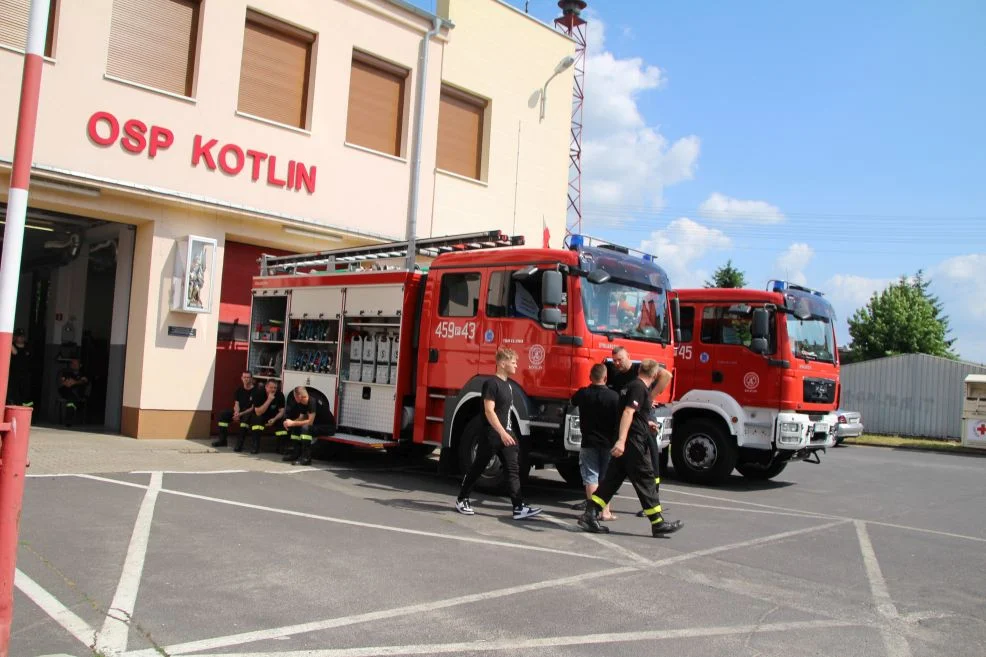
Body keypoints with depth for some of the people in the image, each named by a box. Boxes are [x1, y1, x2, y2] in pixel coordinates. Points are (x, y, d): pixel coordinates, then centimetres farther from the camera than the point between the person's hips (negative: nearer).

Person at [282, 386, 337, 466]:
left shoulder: (313, 402, -25)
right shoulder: (302, 403, 3)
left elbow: (310, 421, -28)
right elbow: (302, 418, 9)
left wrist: (293, 423, -23)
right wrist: (291, 422, -9)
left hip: (329, 427, -10)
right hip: (317, 425, 10)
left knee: (305, 427, -30)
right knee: (296, 427, 6)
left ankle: (306, 458, -28)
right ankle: (295, 453, 10)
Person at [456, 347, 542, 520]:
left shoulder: (508, 384, 13)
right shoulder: (491, 383, -14)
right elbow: (489, 411, -20)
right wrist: (502, 433, -27)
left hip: (506, 434, 8)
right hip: (491, 435, -8)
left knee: (513, 470, 0)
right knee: (478, 468, 4)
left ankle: (519, 507, -3)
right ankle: (462, 500, 19)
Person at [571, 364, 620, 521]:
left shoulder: (583, 394, -5)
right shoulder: (614, 396, -10)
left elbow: (573, 400, 18)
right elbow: (619, 420, -9)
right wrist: (616, 441, 1)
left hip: (589, 442, 0)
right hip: (608, 443, 0)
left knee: (591, 478, 3)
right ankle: (605, 512, 11)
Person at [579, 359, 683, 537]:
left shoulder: (632, 385, 17)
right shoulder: (640, 388, -12)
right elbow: (628, 412, -23)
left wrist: (646, 424, 47)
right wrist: (621, 440, -30)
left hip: (625, 443, 9)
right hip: (634, 442, -9)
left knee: (613, 479, 7)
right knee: (645, 480, -2)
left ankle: (590, 515, 4)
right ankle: (658, 523, 6)